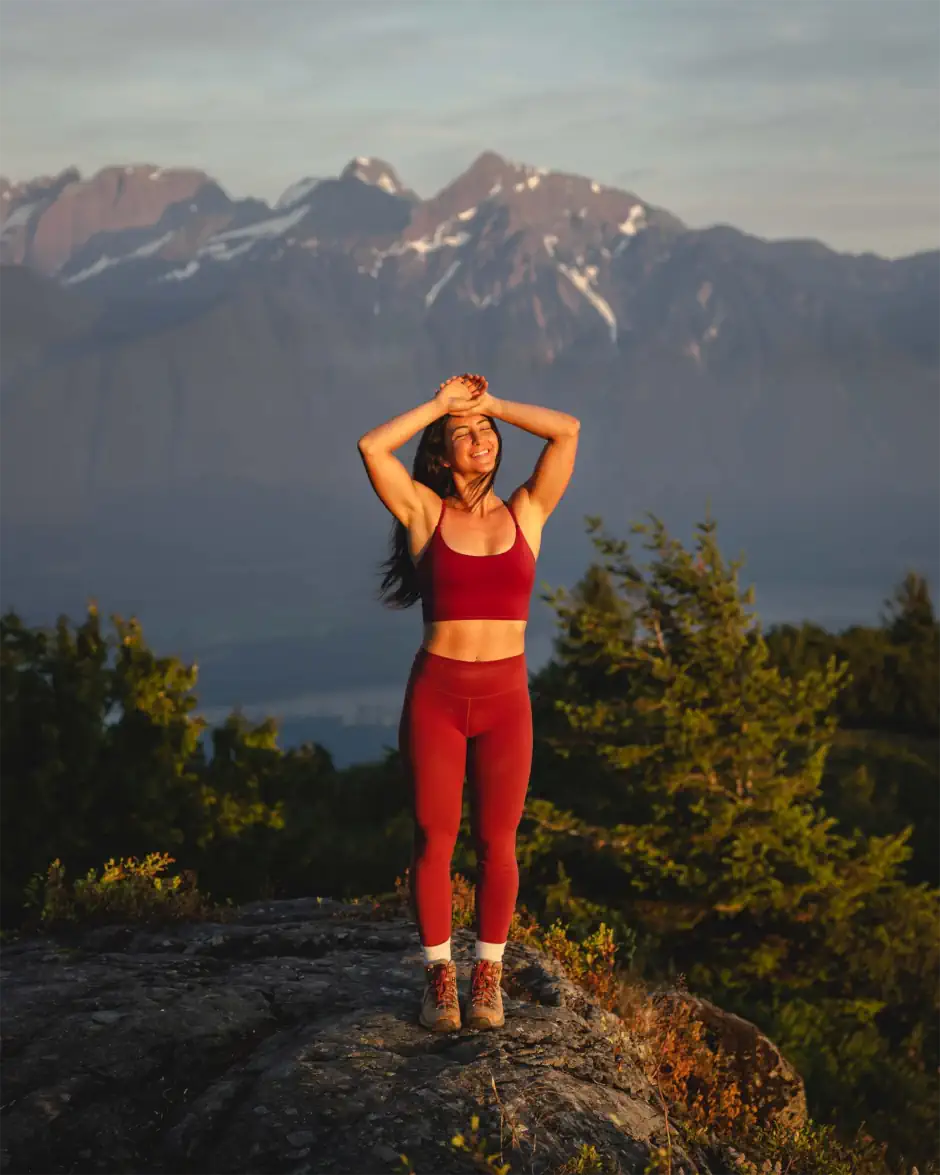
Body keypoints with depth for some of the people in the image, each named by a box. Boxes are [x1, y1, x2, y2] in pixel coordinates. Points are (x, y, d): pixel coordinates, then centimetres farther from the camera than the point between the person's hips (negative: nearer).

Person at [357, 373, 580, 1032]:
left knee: (497, 842, 4)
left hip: (506, 698, 1)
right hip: (435, 695, -1)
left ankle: (488, 977, 16)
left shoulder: (526, 514, 7)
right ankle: (440, 975, 13)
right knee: (434, 839, 2)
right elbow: (371, 447, -9)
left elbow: (567, 430, -1)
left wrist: (492, 405, 7)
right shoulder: (426, 513, 3)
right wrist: (441, 404, 1)